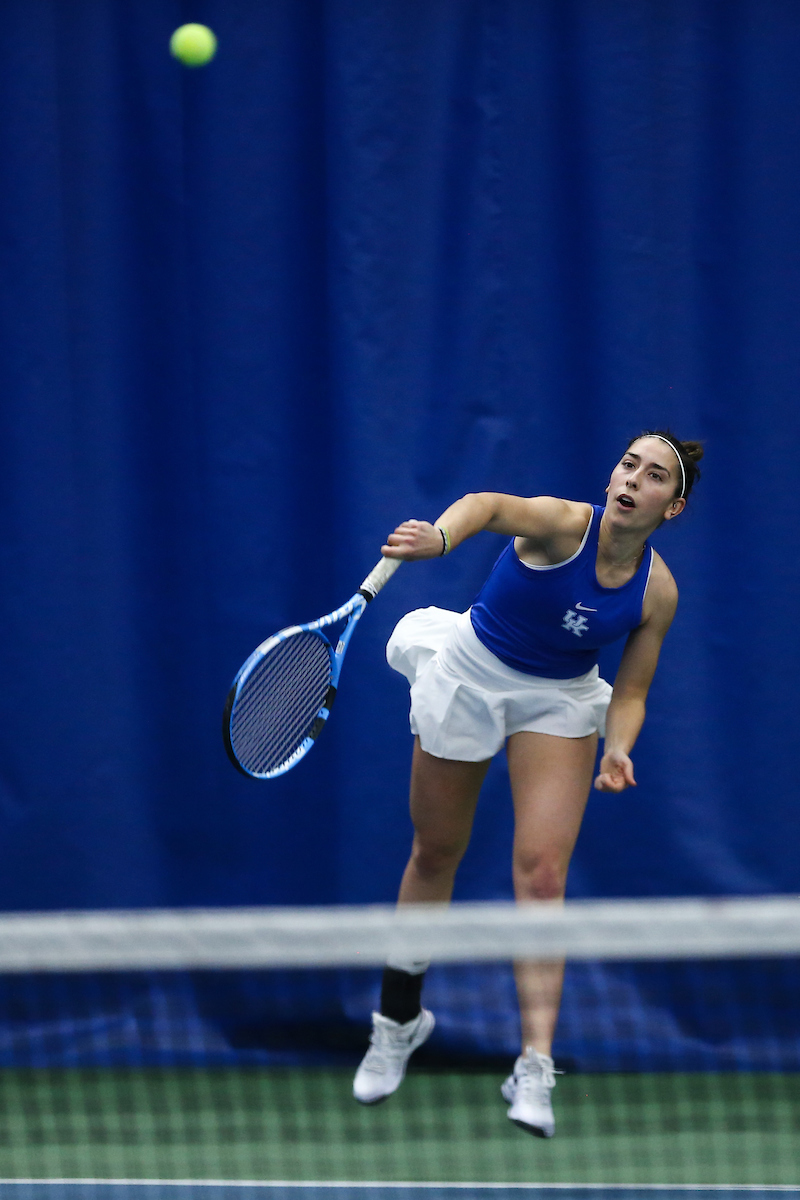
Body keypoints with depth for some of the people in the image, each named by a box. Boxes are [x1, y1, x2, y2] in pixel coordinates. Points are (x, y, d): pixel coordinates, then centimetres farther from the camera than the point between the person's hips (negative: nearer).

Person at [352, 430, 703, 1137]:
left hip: (559, 702, 2)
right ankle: (399, 1020, 34)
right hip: (470, 674, -2)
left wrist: (617, 753, -25)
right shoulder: (566, 524, -26)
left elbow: (631, 693, -4)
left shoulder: (657, 591, -14)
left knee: (542, 874, -13)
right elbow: (492, 507, -48)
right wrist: (441, 536, -71)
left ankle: (535, 1066, -15)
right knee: (436, 852, 11)